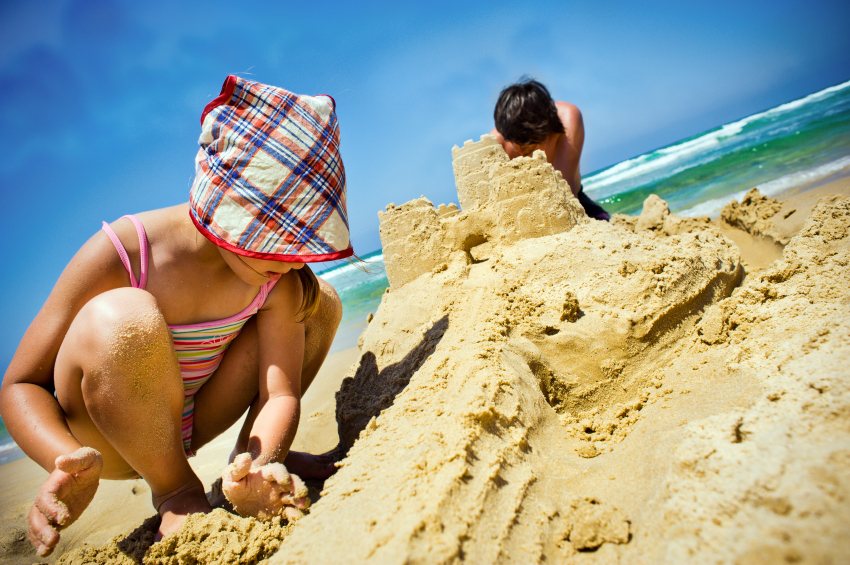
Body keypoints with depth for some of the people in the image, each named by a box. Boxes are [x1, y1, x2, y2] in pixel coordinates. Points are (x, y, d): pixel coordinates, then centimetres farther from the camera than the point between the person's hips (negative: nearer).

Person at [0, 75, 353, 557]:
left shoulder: (280, 282, -16)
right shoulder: (119, 255, -27)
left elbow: (281, 391, -21)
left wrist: (262, 466, -42)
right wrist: (71, 461, -40)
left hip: (193, 416, 4)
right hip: (105, 435, -3)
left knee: (322, 300, -8)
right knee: (122, 318, -39)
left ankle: (249, 453, 5)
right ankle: (175, 490, -14)